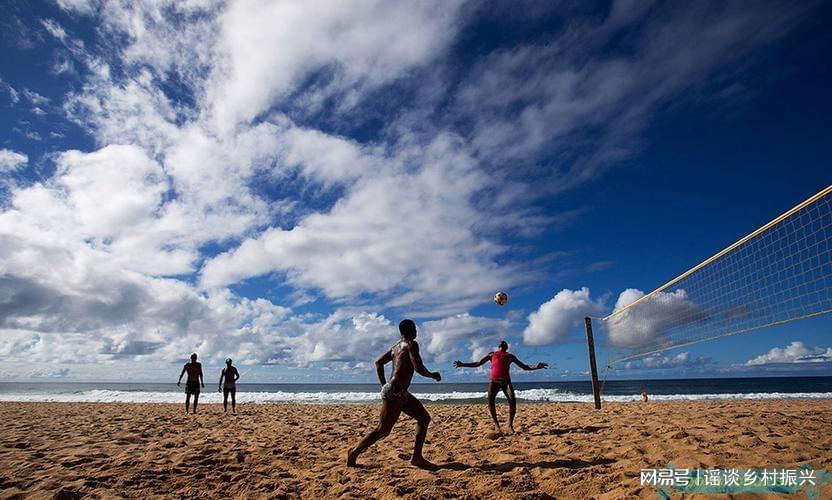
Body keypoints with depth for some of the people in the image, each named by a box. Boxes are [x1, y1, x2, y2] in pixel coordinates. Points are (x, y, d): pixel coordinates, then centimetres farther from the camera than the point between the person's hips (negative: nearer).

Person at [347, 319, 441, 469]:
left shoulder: (396, 347, 15)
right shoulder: (411, 344, -10)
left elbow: (378, 362, 19)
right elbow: (419, 368, -19)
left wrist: (383, 385, 19)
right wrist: (433, 375, 0)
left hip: (401, 393, 10)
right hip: (394, 392, -10)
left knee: (424, 418, 13)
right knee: (383, 430, -1)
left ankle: (417, 457, 14)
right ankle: (354, 453, 12)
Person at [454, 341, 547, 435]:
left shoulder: (510, 356, 21)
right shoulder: (492, 355, 22)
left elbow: (524, 366, 18)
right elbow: (478, 363, 21)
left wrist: (536, 367, 1)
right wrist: (463, 364, 12)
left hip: (506, 381, 0)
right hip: (494, 380, 0)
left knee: (512, 401, -18)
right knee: (490, 401, -19)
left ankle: (510, 425, -3)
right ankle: (496, 425, -7)